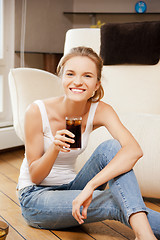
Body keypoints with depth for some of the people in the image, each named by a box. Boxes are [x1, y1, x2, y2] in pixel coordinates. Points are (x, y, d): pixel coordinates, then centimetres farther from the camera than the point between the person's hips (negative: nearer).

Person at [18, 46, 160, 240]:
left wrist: (90, 186, -43)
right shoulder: (37, 111, -20)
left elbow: (134, 150, -32)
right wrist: (54, 148, -35)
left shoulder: (100, 111, -13)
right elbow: (35, 176, -14)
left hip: (70, 187, 4)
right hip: (35, 196, -3)